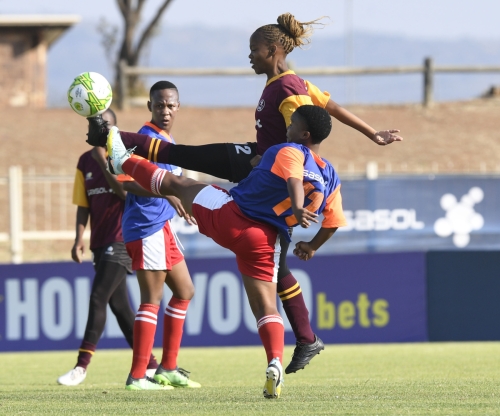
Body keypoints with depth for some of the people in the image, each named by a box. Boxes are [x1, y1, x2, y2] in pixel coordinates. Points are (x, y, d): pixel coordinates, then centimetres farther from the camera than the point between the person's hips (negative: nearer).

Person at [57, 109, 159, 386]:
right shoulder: (86, 161, 11)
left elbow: (125, 192, -18)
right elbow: (83, 205, 12)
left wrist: (103, 161, -21)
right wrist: (79, 238, 1)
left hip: (121, 240, -7)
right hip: (100, 242, 7)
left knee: (98, 298, -14)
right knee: (118, 304, 8)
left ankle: (82, 366, -14)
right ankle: (149, 364, 15)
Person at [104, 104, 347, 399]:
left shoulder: (290, 153, -10)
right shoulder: (331, 180, 8)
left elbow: (294, 179, -31)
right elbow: (333, 224, 13)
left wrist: (297, 209, -50)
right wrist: (311, 247, 31)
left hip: (228, 216, -4)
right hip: (264, 242, 4)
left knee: (173, 183, 18)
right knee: (266, 307, 5)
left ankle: (124, 160, 37)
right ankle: (275, 364, -20)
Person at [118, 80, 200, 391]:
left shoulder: (167, 141, 16)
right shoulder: (148, 138, -14)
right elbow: (129, 182, -25)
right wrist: (168, 194, -35)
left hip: (163, 226, 10)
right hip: (147, 227, -10)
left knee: (184, 292, 16)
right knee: (152, 300, -10)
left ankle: (168, 368, 20)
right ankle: (137, 377, -10)